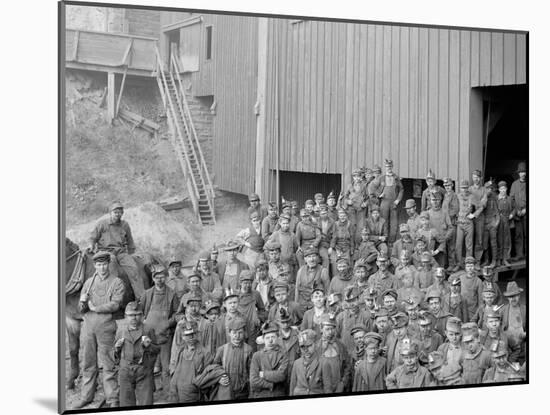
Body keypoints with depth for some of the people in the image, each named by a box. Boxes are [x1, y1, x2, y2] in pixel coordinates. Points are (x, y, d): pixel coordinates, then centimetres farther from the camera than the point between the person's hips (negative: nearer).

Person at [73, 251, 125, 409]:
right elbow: (81, 309, 12)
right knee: (88, 364, 8)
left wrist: (95, 307, -7)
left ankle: (112, 399, 1)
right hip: (88, 326, 4)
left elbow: (115, 304, -11)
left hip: (106, 327, -4)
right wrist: (83, 303, -10)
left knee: (108, 365, -3)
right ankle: (86, 396, 16)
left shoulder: (117, 282, 1)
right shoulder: (88, 282, 15)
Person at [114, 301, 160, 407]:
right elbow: (116, 354, 18)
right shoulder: (121, 330, 9)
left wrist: (149, 346, -14)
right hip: (125, 370, 2)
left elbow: (157, 350, 4)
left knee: (146, 402, -2)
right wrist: (117, 348, -4)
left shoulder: (148, 330, 1)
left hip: (144, 370, -2)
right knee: (126, 402, 8)